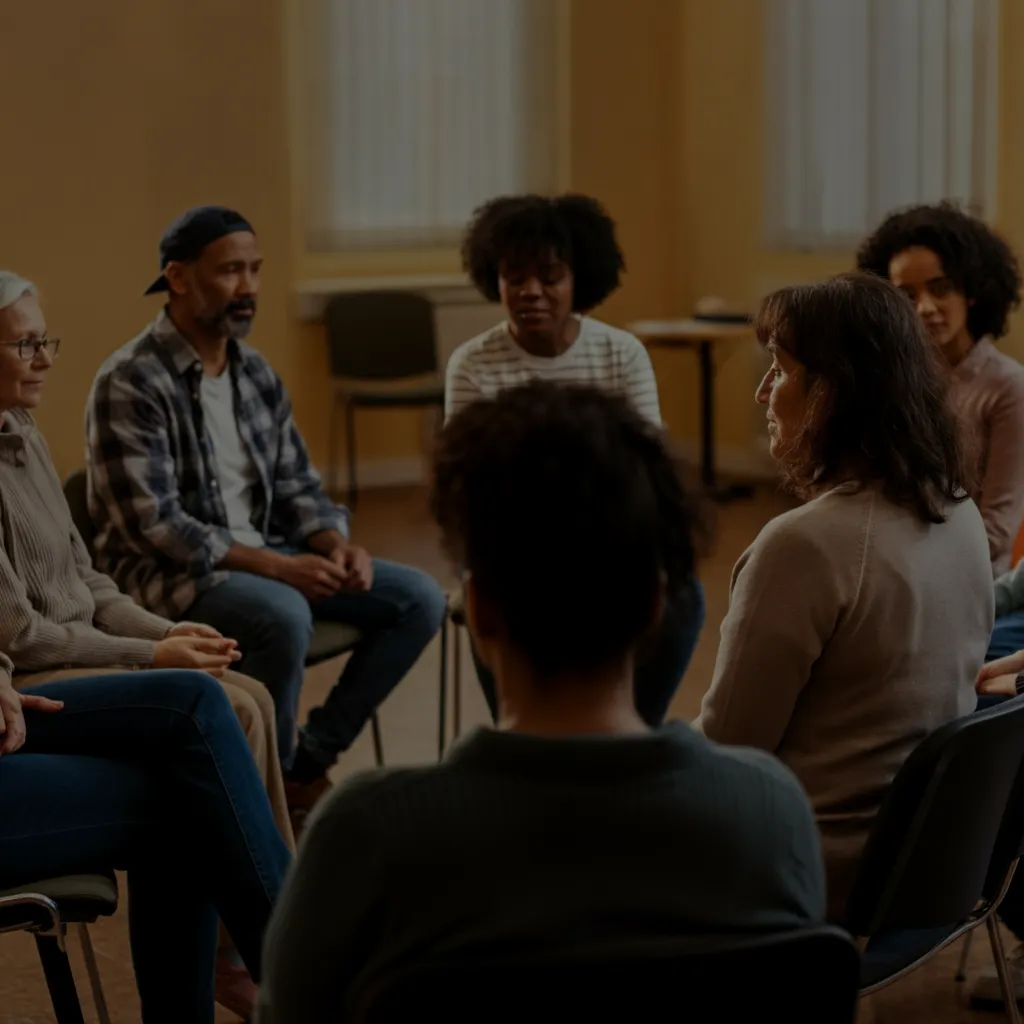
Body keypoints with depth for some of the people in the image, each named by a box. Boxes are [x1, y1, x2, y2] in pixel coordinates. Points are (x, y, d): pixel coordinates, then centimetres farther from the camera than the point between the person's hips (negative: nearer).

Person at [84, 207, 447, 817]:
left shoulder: (257, 374, 8)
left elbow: (296, 486, 13)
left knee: (420, 599, -5)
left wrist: (337, 544, -10)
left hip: (261, 555, 8)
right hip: (169, 572, -8)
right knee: (284, 616, -37)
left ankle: (307, 760, 2)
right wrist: (278, 567, -25)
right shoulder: (131, 383, -16)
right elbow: (153, 525, -21)